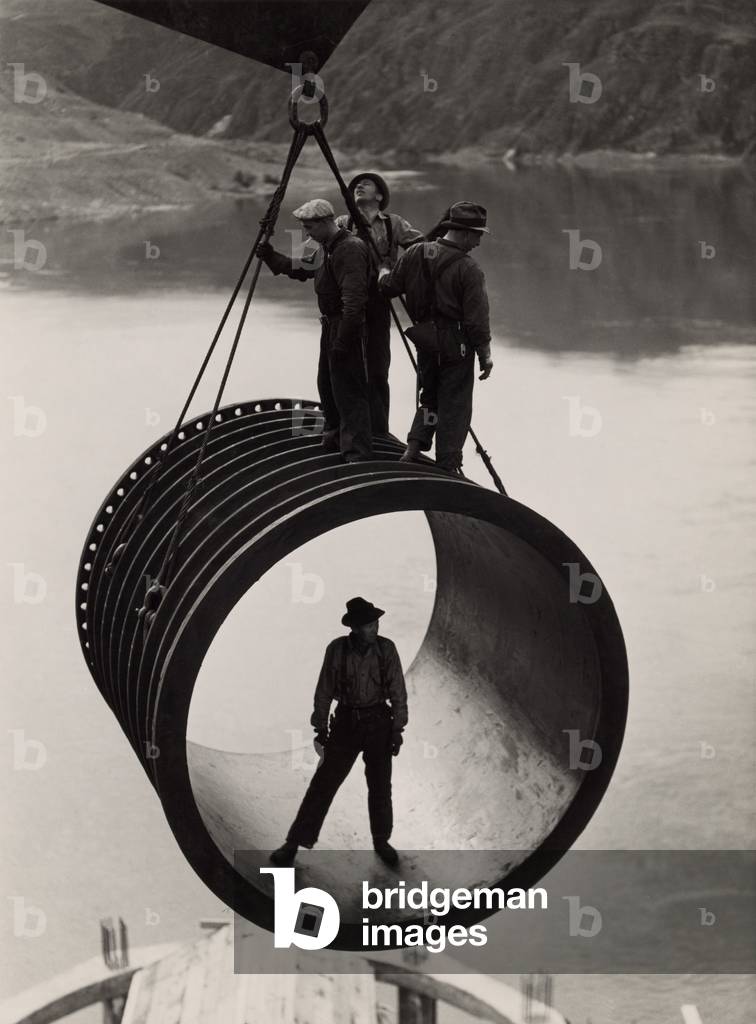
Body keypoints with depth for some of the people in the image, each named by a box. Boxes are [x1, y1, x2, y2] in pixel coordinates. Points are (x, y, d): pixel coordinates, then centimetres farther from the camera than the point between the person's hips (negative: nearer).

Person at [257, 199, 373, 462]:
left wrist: (342, 340, -28)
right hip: (330, 326, 10)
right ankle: (334, 438, 37)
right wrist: (271, 257, 11)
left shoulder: (350, 249, -21)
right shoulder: (326, 249, 12)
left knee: (349, 393, -9)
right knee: (327, 386, 21)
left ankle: (358, 455, -6)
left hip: (347, 331, -10)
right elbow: (301, 270, 24)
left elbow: (354, 300, -26)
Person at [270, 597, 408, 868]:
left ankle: (381, 841, 29)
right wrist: (320, 728, 1)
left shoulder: (386, 648, -7)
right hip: (346, 723, -1)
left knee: (380, 786, 10)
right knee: (323, 783, -1)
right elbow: (324, 691, -1)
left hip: (378, 723, 1)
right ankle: (294, 843, 7)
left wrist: (397, 730, -3)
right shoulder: (337, 649, -9)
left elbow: (398, 692, -1)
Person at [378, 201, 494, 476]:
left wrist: (383, 274, 32)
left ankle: (414, 448, 13)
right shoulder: (468, 269, -17)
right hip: (455, 343, -5)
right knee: (454, 404, 5)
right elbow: (477, 319, -16)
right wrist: (485, 354, -6)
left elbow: (389, 287, 9)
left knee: (429, 397, 23)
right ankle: (447, 466, 8)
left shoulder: (415, 253, -1)